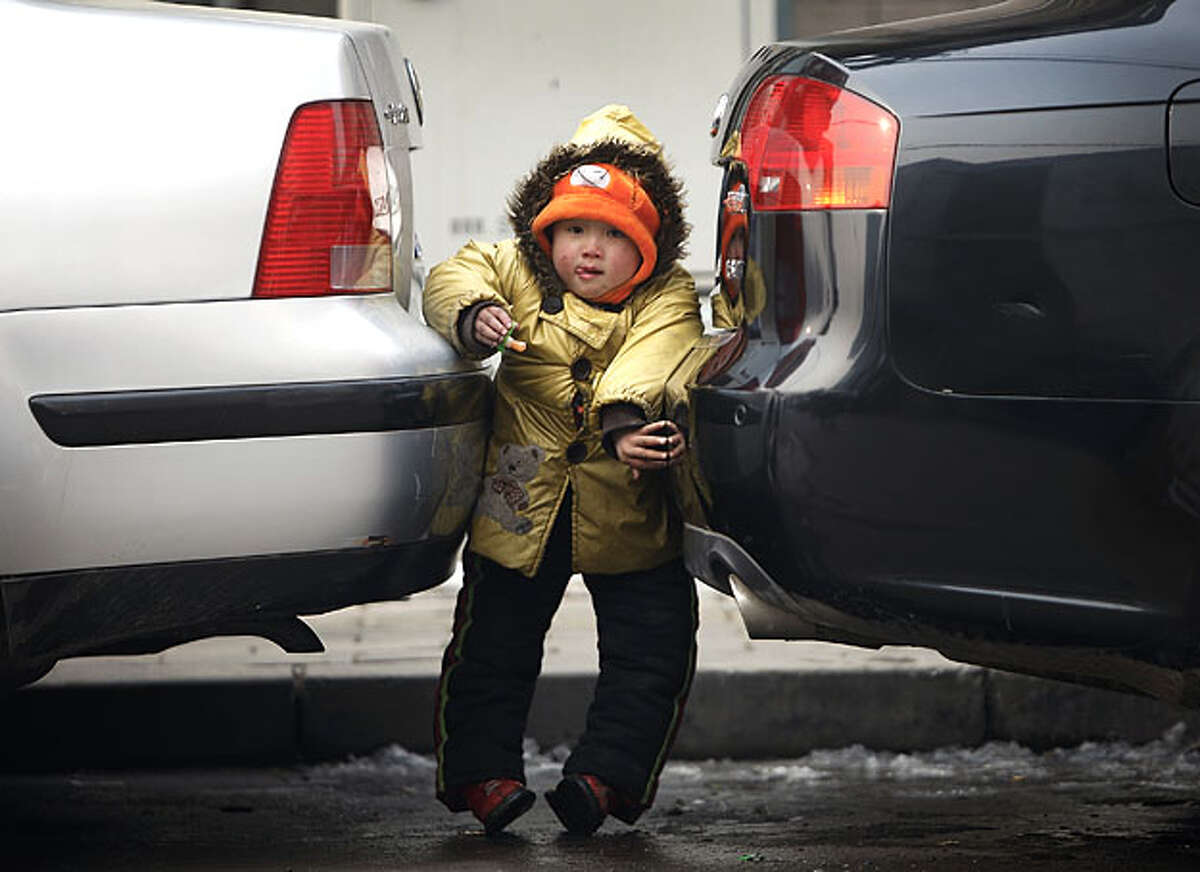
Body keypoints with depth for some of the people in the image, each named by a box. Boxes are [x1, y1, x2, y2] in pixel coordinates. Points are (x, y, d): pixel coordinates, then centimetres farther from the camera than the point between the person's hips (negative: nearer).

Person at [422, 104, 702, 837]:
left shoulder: (667, 300, -9)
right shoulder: (518, 273, -1)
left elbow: (650, 359, -26)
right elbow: (453, 279, -13)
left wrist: (624, 417, -46)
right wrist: (474, 315, -37)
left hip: (628, 509, 0)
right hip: (522, 502, 1)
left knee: (652, 649, 1)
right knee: (495, 641, 4)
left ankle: (605, 775, 9)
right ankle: (482, 771, 11)